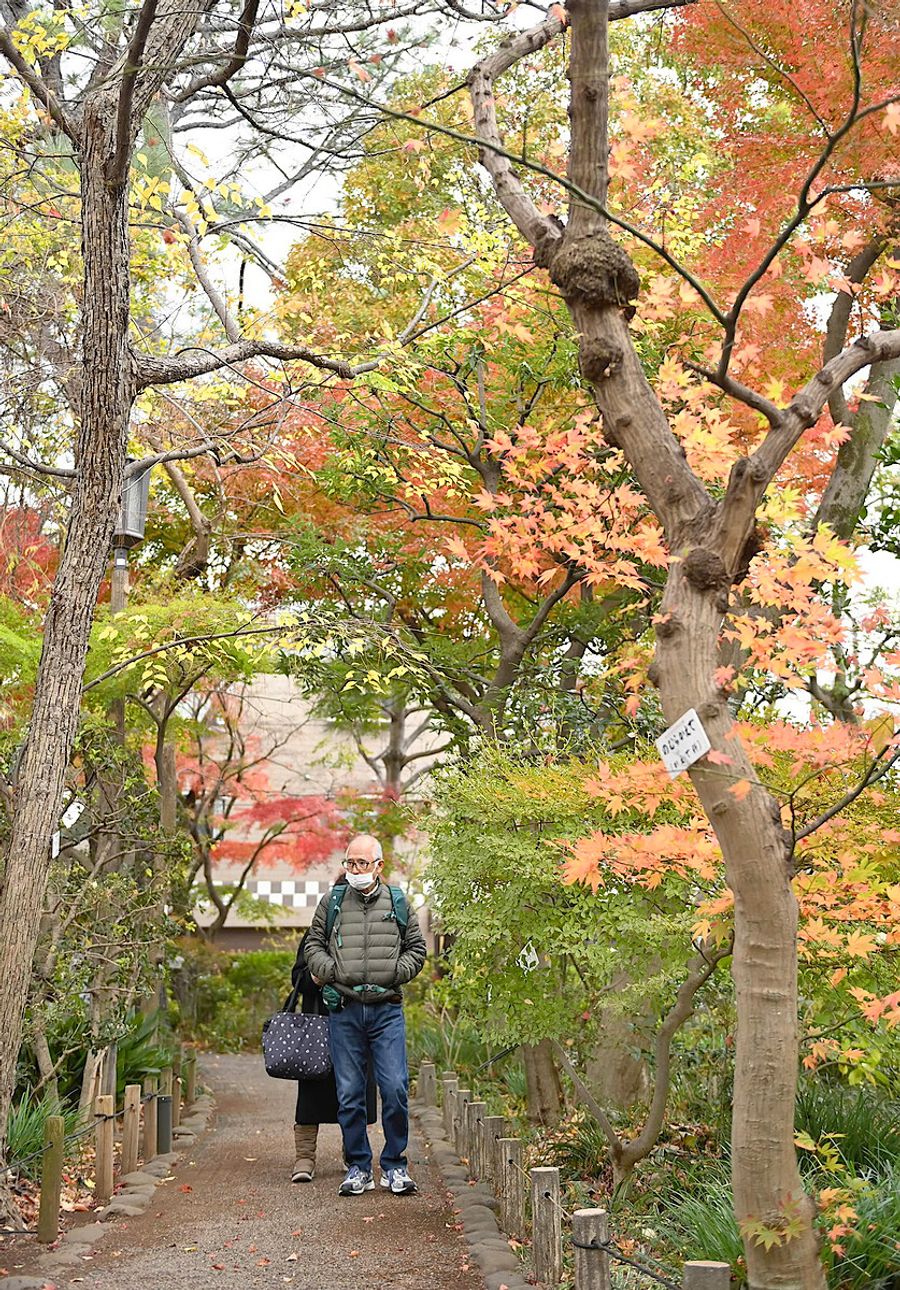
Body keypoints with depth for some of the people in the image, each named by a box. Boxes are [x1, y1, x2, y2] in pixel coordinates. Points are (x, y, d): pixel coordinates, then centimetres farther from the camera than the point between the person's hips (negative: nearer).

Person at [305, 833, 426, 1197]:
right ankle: (358, 1169, 15)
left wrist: (395, 973, 2)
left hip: (387, 1010, -1)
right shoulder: (331, 903, 8)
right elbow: (313, 944, 17)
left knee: (395, 1089, -7)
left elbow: (416, 947, 16)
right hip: (344, 1010, 1)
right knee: (349, 1094, 4)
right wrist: (327, 970, 0)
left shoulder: (398, 903, 8)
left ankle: (394, 1165, 8)